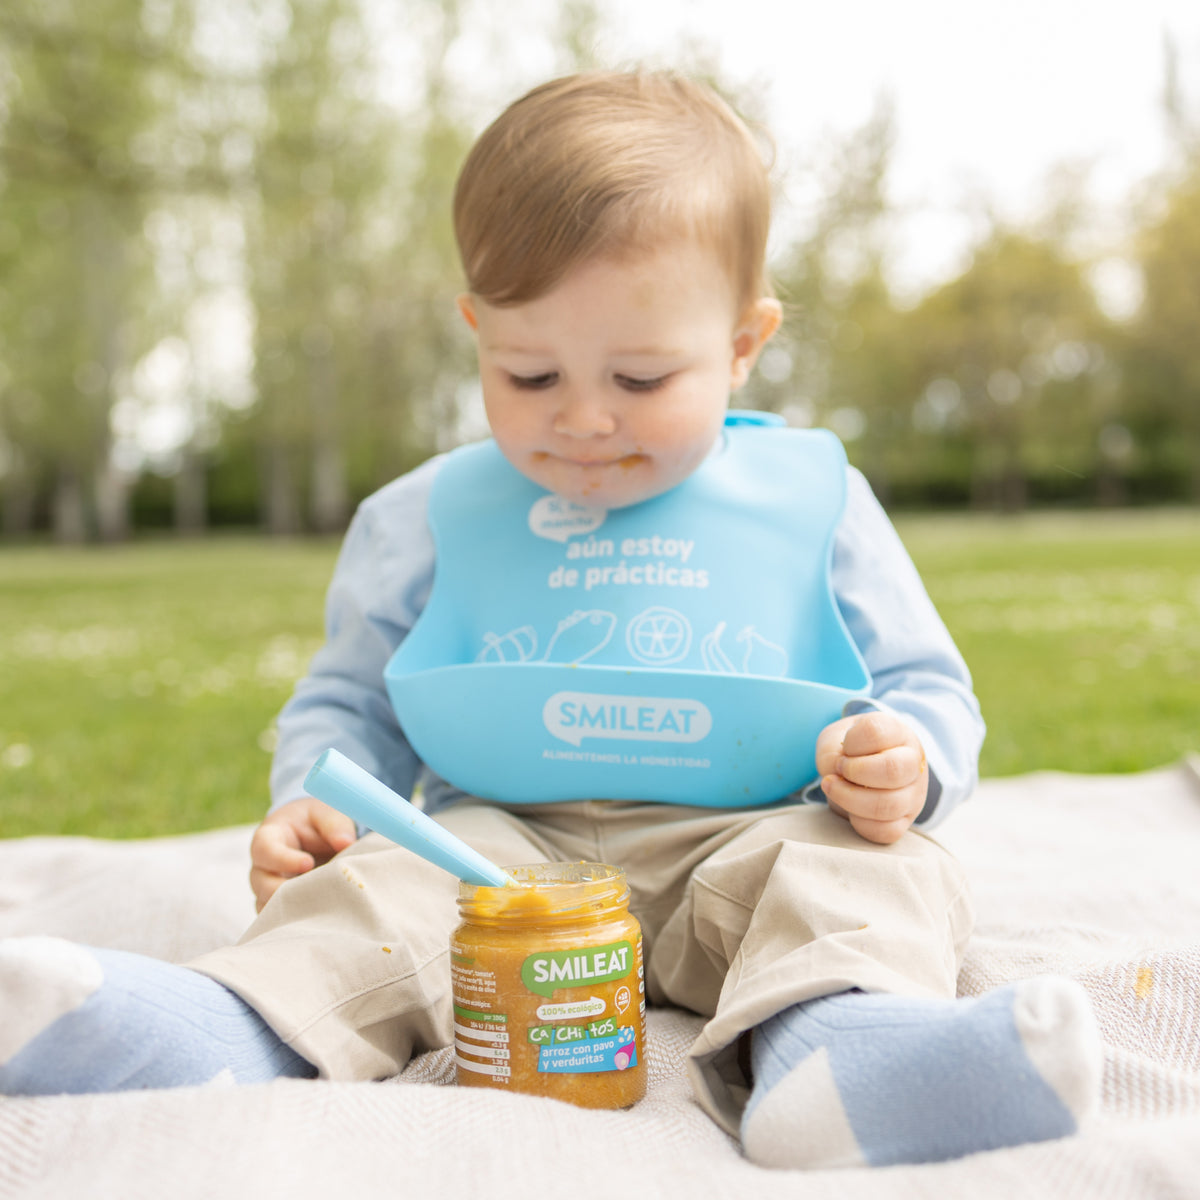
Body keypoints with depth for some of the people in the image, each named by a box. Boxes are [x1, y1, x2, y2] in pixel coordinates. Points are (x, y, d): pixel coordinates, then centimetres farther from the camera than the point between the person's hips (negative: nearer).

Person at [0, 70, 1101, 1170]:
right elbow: (351, 701, 17)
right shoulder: (428, 517, 9)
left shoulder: (815, 500, 5)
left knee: (866, 867, -28)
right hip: (503, 840, 2)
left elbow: (925, 687, 11)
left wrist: (901, 765, -13)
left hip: (743, 839, -1)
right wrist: (313, 799, -5)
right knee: (382, 888, -24)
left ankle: (830, 1034, -54)